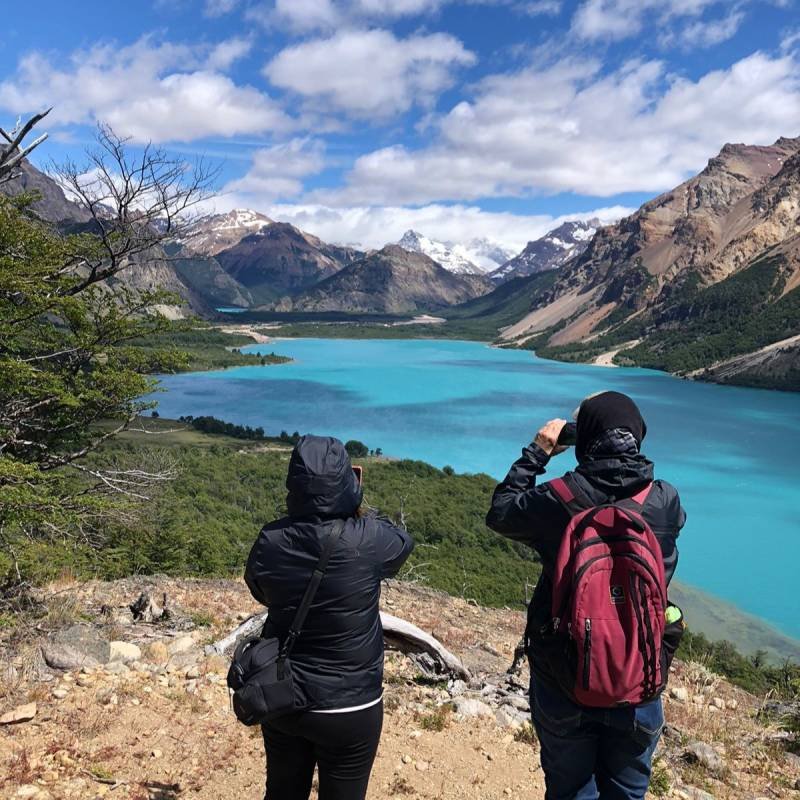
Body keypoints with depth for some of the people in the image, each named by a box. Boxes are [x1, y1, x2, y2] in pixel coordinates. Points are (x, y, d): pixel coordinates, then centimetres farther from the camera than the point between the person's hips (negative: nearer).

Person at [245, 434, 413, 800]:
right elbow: (403, 542, 1)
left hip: (281, 700, 3)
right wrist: (358, 507, 8)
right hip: (350, 708, -3)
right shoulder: (367, 540, -23)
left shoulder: (269, 542, -14)